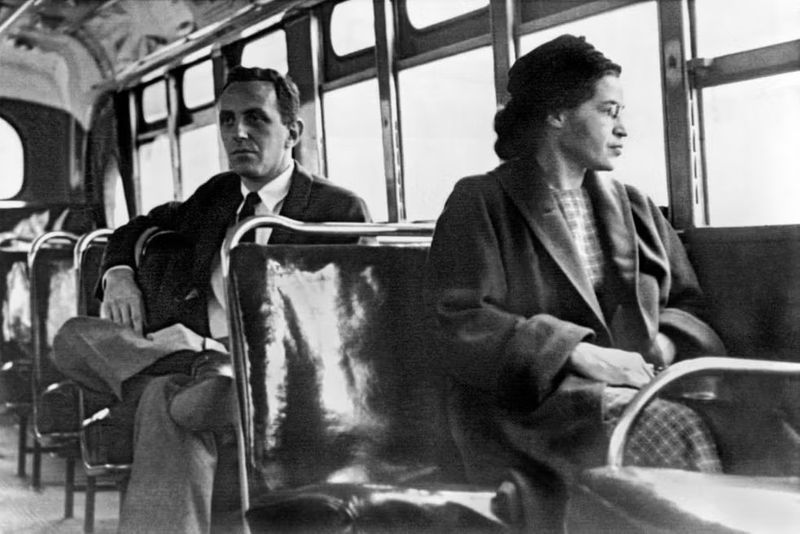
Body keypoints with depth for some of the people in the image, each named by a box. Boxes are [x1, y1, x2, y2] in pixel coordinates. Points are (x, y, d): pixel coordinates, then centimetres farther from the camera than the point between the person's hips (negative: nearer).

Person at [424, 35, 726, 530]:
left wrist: (664, 346, -1)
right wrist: (579, 353, -15)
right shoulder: (480, 204, 5)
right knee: (677, 432, -32)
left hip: (632, 385, 5)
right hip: (531, 402, -5)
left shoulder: (634, 206, 23)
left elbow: (687, 303, 23)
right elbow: (463, 322, -6)